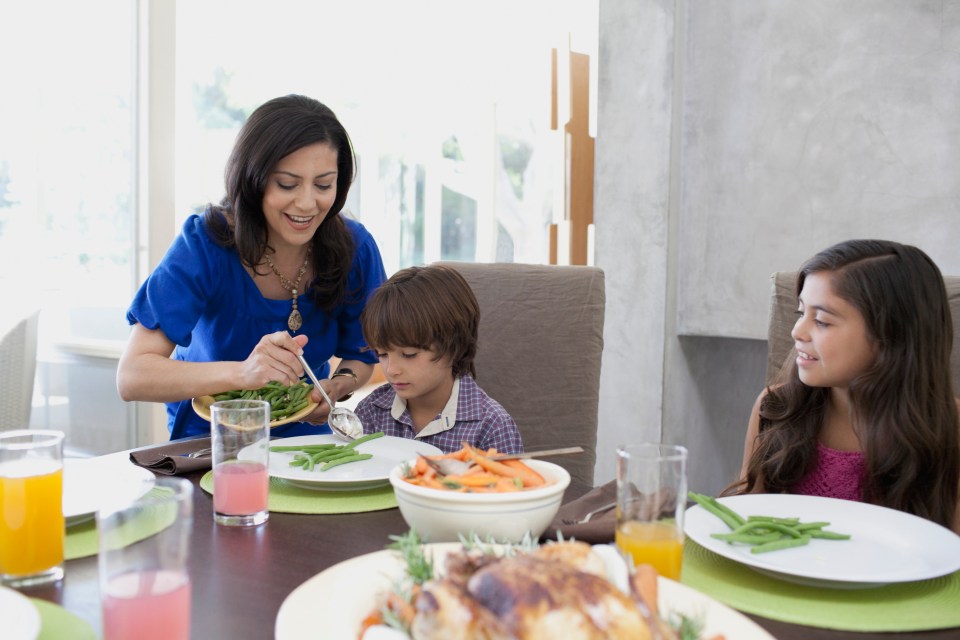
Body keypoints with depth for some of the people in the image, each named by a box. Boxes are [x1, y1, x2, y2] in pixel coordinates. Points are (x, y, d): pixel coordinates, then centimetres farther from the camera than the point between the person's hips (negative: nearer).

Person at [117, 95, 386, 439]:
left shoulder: (355, 248, -12)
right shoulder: (205, 244, -21)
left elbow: (360, 354, 2)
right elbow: (131, 377, -27)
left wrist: (340, 386, -22)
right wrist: (241, 373, -43)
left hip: (304, 432, 2)